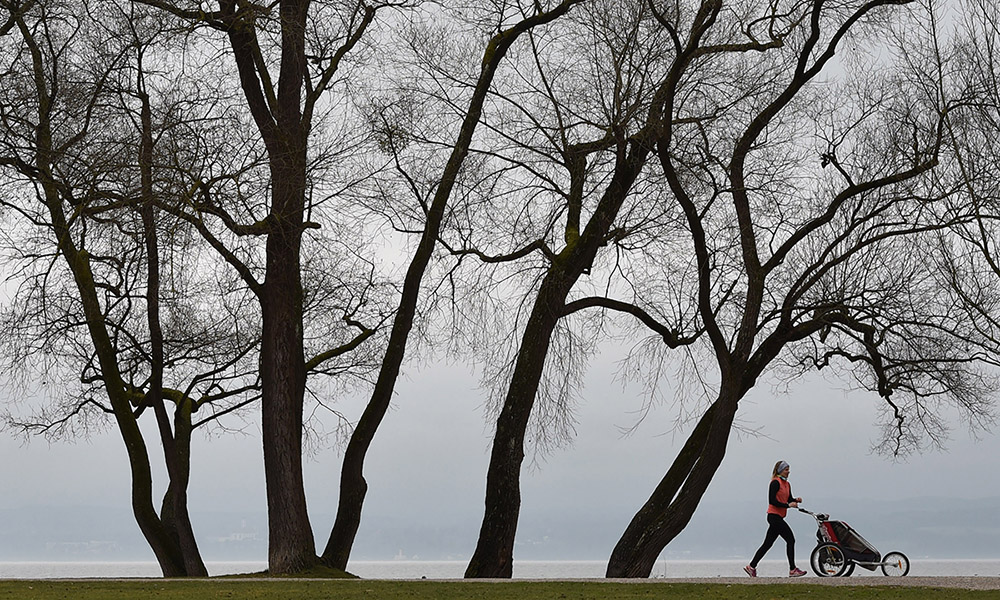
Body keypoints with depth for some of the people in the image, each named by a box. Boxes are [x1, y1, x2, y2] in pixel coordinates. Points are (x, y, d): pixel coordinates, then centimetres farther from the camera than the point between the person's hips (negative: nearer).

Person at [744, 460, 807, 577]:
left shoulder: (787, 484, 17)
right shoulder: (776, 483, -11)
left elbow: (789, 499, 20)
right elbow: (772, 501, -18)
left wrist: (795, 500, -1)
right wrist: (788, 505, -20)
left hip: (779, 517, 9)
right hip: (774, 516, -9)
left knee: (767, 544, 9)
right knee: (790, 539, -9)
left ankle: (751, 567, 13)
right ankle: (792, 570, -5)